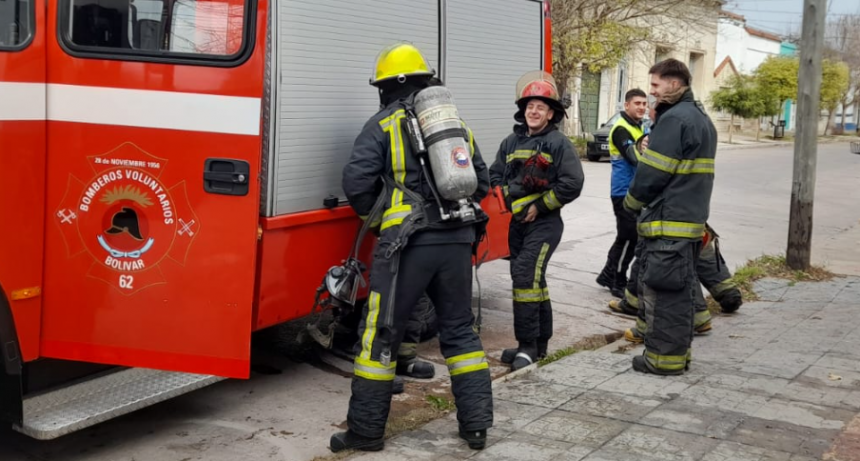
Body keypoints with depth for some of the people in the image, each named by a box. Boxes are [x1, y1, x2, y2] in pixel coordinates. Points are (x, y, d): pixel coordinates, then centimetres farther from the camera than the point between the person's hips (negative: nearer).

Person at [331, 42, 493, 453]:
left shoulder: (384, 125, 1)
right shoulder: (457, 123, 16)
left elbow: (356, 181, -6)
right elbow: (481, 181, 19)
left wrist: (374, 212, 13)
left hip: (409, 241, -5)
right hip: (458, 239, 5)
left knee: (381, 332, 4)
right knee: (459, 329, 16)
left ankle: (367, 429, 9)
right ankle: (476, 423, 17)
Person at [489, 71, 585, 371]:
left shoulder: (559, 143, -8)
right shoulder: (512, 141, 9)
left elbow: (572, 183, -14)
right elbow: (495, 175, 13)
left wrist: (538, 206, -13)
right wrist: (509, 200, -4)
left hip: (545, 222, -6)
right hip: (517, 222, 7)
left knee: (525, 276, -17)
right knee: (533, 279, 13)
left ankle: (528, 345, -9)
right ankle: (539, 343, 23)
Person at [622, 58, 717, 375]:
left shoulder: (673, 119, -16)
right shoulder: (701, 119, 16)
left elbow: (652, 173, -17)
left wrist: (631, 201, -1)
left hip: (668, 222, -10)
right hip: (691, 220, 10)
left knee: (662, 290, -3)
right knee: (682, 290, 15)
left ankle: (663, 357, 2)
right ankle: (679, 352, 23)